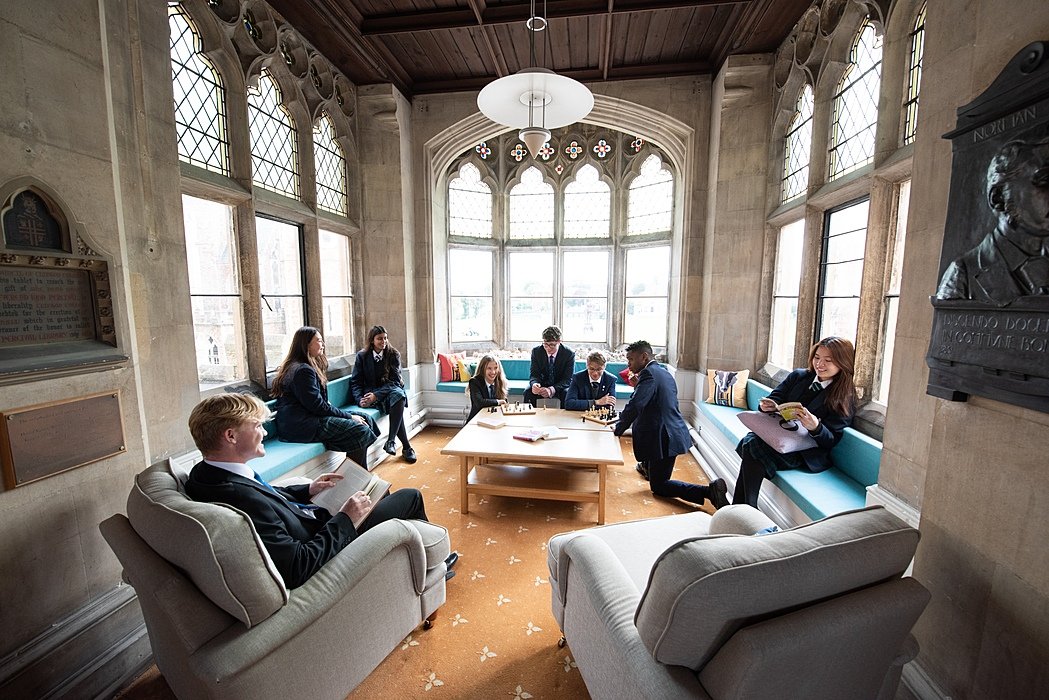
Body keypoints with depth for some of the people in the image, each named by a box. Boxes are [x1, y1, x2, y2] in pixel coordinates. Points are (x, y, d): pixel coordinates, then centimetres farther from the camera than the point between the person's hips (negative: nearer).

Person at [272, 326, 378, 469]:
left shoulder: (307, 367, 18)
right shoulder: (303, 370, -15)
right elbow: (317, 406, -18)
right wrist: (349, 416, -11)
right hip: (301, 426, -11)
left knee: (366, 419, 1)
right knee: (360, 431, -23)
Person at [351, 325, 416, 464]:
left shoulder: (393, 354, 1)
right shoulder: (362, 356, 3)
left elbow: (394, 380, -6)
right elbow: (355, 381, 2)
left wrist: (376, 395, -21)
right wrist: (360, 399, -17)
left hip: (390, 389, 1)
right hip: (370, 392, -1)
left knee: (399, 395, -36)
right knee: (395, 405, -33)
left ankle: (391, 440, -33)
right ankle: (406, 446, -28)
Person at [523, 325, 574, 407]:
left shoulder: (569, 354, -16)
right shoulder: (536, 351, -8)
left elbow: (568, 379, -19)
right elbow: (534, 374, -9)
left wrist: (552, 389, -38)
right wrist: (534, 384, -35)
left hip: (560, 386, -2)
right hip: (542, 384, 2)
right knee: (528, 392, -27)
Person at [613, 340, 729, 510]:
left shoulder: (649, 374, -18)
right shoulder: (663, 372, 12)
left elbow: (634, 406, -26)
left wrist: (618, 430, -16)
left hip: (665, 438, -10)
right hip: (672, 432, 10)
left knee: (658, 486, 2)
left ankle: (708, 491, -8)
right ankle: (648, 467, 46)